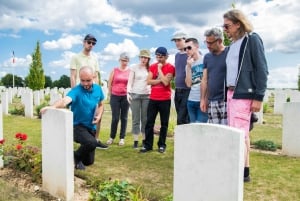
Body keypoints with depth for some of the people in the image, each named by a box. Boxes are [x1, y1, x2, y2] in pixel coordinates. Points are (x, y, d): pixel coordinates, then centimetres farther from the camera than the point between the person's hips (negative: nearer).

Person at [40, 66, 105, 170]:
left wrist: (99, 116, -8)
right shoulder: (76, 91, -23)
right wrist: (53, 106, -66)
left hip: (91, 127, 6)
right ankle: (76, 157, -6)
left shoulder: (98, 89, -4)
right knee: (92, 142, -37)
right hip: (77, 126, -6)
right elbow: (65, 100, -45)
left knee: (89, 161, 13)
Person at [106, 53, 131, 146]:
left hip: (125, 97, 0)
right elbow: (109, 83, 8)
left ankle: (122, 138, 16)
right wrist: (111, 94, 10)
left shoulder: (130, 71, 2)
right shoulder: (114, 70, 3)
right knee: (115, 118, 1)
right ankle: (112, 137, 16)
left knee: (124, 118, 6)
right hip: (115, 96, 0)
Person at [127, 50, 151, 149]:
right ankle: (135, 141, 5)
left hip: (147, 96, 2)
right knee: (136, 119, 1)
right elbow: (130, 81, 0)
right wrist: (128, 93, -13)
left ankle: (144, 140, 14)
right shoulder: (134, 67, 3)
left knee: (145, 119, 5)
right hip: (135, 95, -2)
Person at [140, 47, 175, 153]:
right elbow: (148, 81, -1)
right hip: (153, 99, 4)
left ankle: (162, 145, 16)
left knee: (164, 123, 5)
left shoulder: (170, 67, -4)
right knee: (149, 122, 3)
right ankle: (148, 145, 11)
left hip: (165, 100, -4)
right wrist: (160, 80, -12)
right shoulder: (152, 66, 9)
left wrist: (159, 69, -12)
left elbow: (166, 82, -17)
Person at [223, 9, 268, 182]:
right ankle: (243, 169, 19)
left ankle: (243, 172, 3)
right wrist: (229, 92, 12)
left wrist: (259, 97, -14)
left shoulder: (252, 39, -4)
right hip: (232, 93, 8)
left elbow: (262, 69, -9)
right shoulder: (233, 44, 18)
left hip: (244, 94, -8)